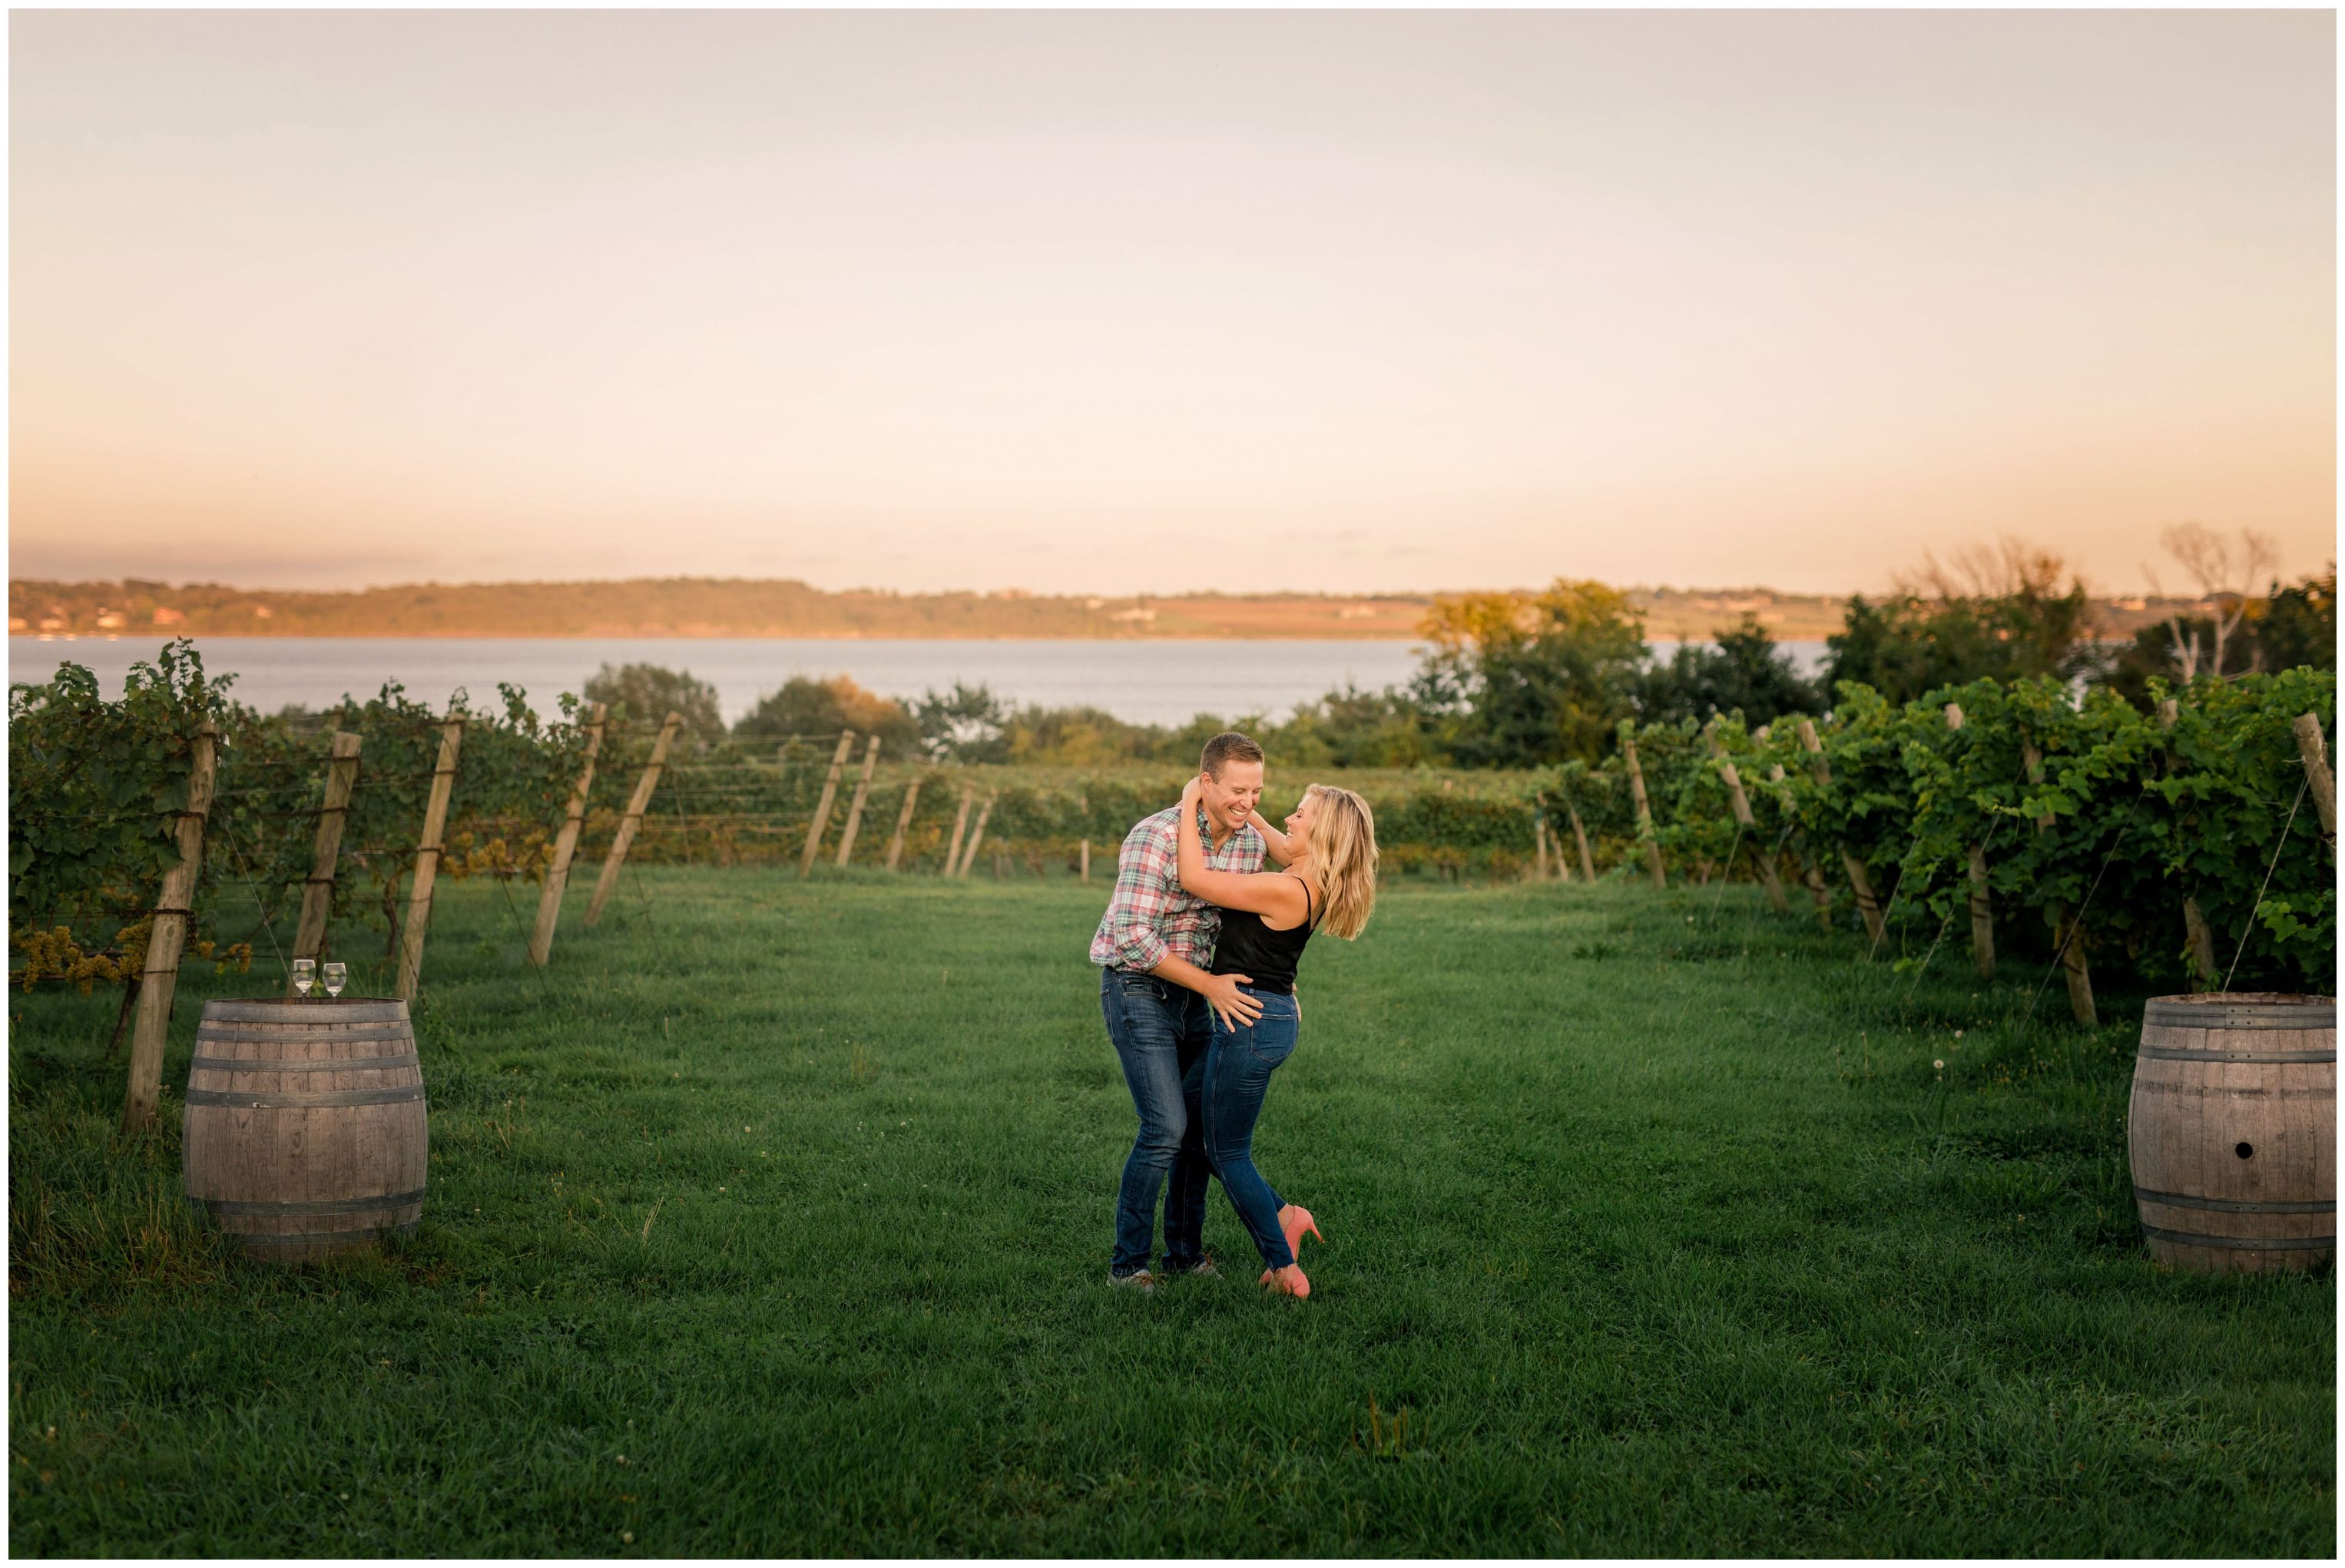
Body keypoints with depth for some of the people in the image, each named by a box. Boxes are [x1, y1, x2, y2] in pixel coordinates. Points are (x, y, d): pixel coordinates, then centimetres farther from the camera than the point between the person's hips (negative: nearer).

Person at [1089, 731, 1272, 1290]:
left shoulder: (1250, 841, -2)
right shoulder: (1157, 837, -25)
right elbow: (1132, 937, -27)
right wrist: (1210, 986, -27)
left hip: (1193, 991, 7)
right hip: (1136, 988, -7)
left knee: (1203, 1122, 9)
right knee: (1165, 1127, -12)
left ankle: (1185, 1252, 23)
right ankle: (1128, 1261, 0)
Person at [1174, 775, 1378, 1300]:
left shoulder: (1286, 891, -24)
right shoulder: (1312, 882, 3)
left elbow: (1194, 878, -19)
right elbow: (1280, 847, 28)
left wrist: (1190, 805, -10)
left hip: (1250, 1021, -9)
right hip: (1271, 1018, 9)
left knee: (1228, 1153, 3)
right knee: (1209, 1138, 19)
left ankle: (1285, 1270, 8)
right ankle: (1284, 1216, 17)